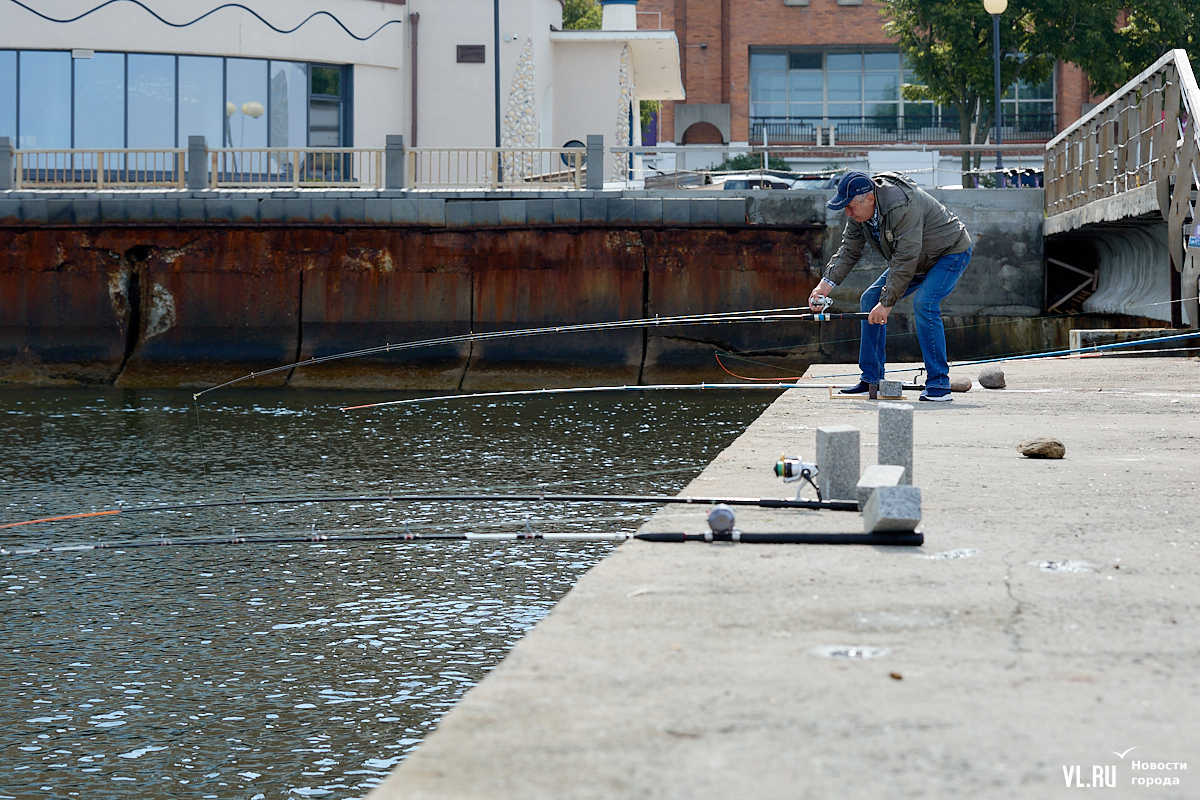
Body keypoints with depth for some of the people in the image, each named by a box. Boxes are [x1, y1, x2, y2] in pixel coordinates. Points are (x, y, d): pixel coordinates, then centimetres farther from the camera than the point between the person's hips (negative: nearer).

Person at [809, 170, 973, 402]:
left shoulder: (902, 207, -37)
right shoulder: (859, 211, -10)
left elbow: (905, 260, -36)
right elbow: (849, 250, -2)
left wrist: (887, 303, -34)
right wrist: (827, 283, -15)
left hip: (950, 253, -9)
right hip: (918, 259, 9)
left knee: (924, 304, -29)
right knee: (870, 300, 1)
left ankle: (939, 384, -23)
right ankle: (872, 380, 5)